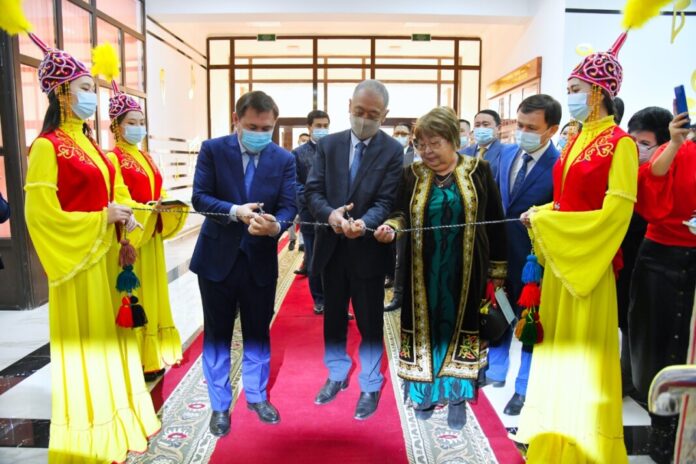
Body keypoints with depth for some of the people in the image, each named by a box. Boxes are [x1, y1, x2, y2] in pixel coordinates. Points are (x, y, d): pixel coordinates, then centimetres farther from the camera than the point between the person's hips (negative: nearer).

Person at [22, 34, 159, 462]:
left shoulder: (90, 145, 13)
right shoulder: (47, 147, -12)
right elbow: (41, 215, -17)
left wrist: (122, 218, 2)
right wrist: (105, 218, -14)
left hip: (105, 257, 8)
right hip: (77, 261, -8)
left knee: (109, 339, 15)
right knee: (84, 346, 2)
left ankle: (112, 425, 30)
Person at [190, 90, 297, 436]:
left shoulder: (285, 159, -1)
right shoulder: (213, 149, -4)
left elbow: (289, 206, -7)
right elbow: (199, 197, -10)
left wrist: (276, 225, -29)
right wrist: (234, 211, -27)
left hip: (260, 259, 1)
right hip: (217, 256, -1)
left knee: (258, 331, 14)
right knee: (217, 332, 10)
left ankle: (257, 395, 34)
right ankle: (219, 405, 27)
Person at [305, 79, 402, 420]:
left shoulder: (393, 151, -7)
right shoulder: (328, 144, 3)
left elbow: (387, 201, -14)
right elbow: (312, 191, -3)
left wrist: (364, 223, -34)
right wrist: (330, 213, -24)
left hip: (369, 249, -3)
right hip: (332, 246, 4)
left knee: (370, 322, 10)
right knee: (333, 317, 17)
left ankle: (370, 387, 28)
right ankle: (337, 375, 39)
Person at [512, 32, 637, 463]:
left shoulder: (620, 144, -11)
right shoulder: (577, 141, 12)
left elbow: (615, 213, -17)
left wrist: (546, 220, -16)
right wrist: (542, 215, -1)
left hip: (590, 260, -8)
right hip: (561, 258, 8)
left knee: (585, 347, 2)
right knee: (558, 342, 14)